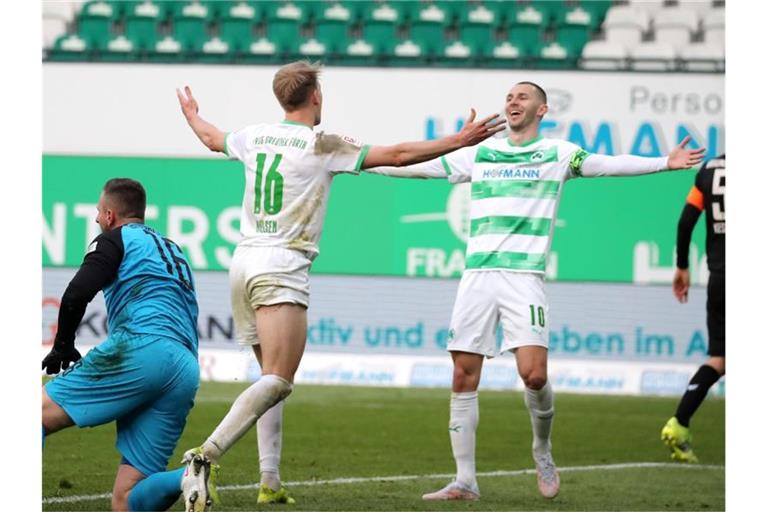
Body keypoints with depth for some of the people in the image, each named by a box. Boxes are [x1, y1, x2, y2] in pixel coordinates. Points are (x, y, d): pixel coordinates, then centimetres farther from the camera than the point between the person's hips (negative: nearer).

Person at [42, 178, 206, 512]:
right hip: (187, 374, 7)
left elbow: (76, 296, -3)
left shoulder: (117, 239, 12)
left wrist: (63, 346, 12)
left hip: (140, 348, -7)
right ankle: (189, 478, -28)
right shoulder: (173, 251, 36)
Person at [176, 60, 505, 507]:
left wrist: (191, 114, 55)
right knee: (278, 382, -13)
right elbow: (397, 156, -9)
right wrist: (459, 141, -4)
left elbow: (213, 139, 33)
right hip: (282, 268, -7)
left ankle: (270, 481, 9)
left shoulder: (255, 136, 11)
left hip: (245, 261, 8)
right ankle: (205, 456, -29)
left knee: (272, 377, 15)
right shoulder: (323, 146, -6)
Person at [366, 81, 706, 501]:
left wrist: (664, 163, -18)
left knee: (534, 374, -16)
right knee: (464, 377, -1)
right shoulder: (480, 154, 16)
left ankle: (542, 449, 13)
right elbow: (422, 166, 22)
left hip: (523, 275, -3)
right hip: (476, 274, 3)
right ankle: (465, 481, 4)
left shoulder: (556, 153, 6)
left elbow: (607, 164, -5)